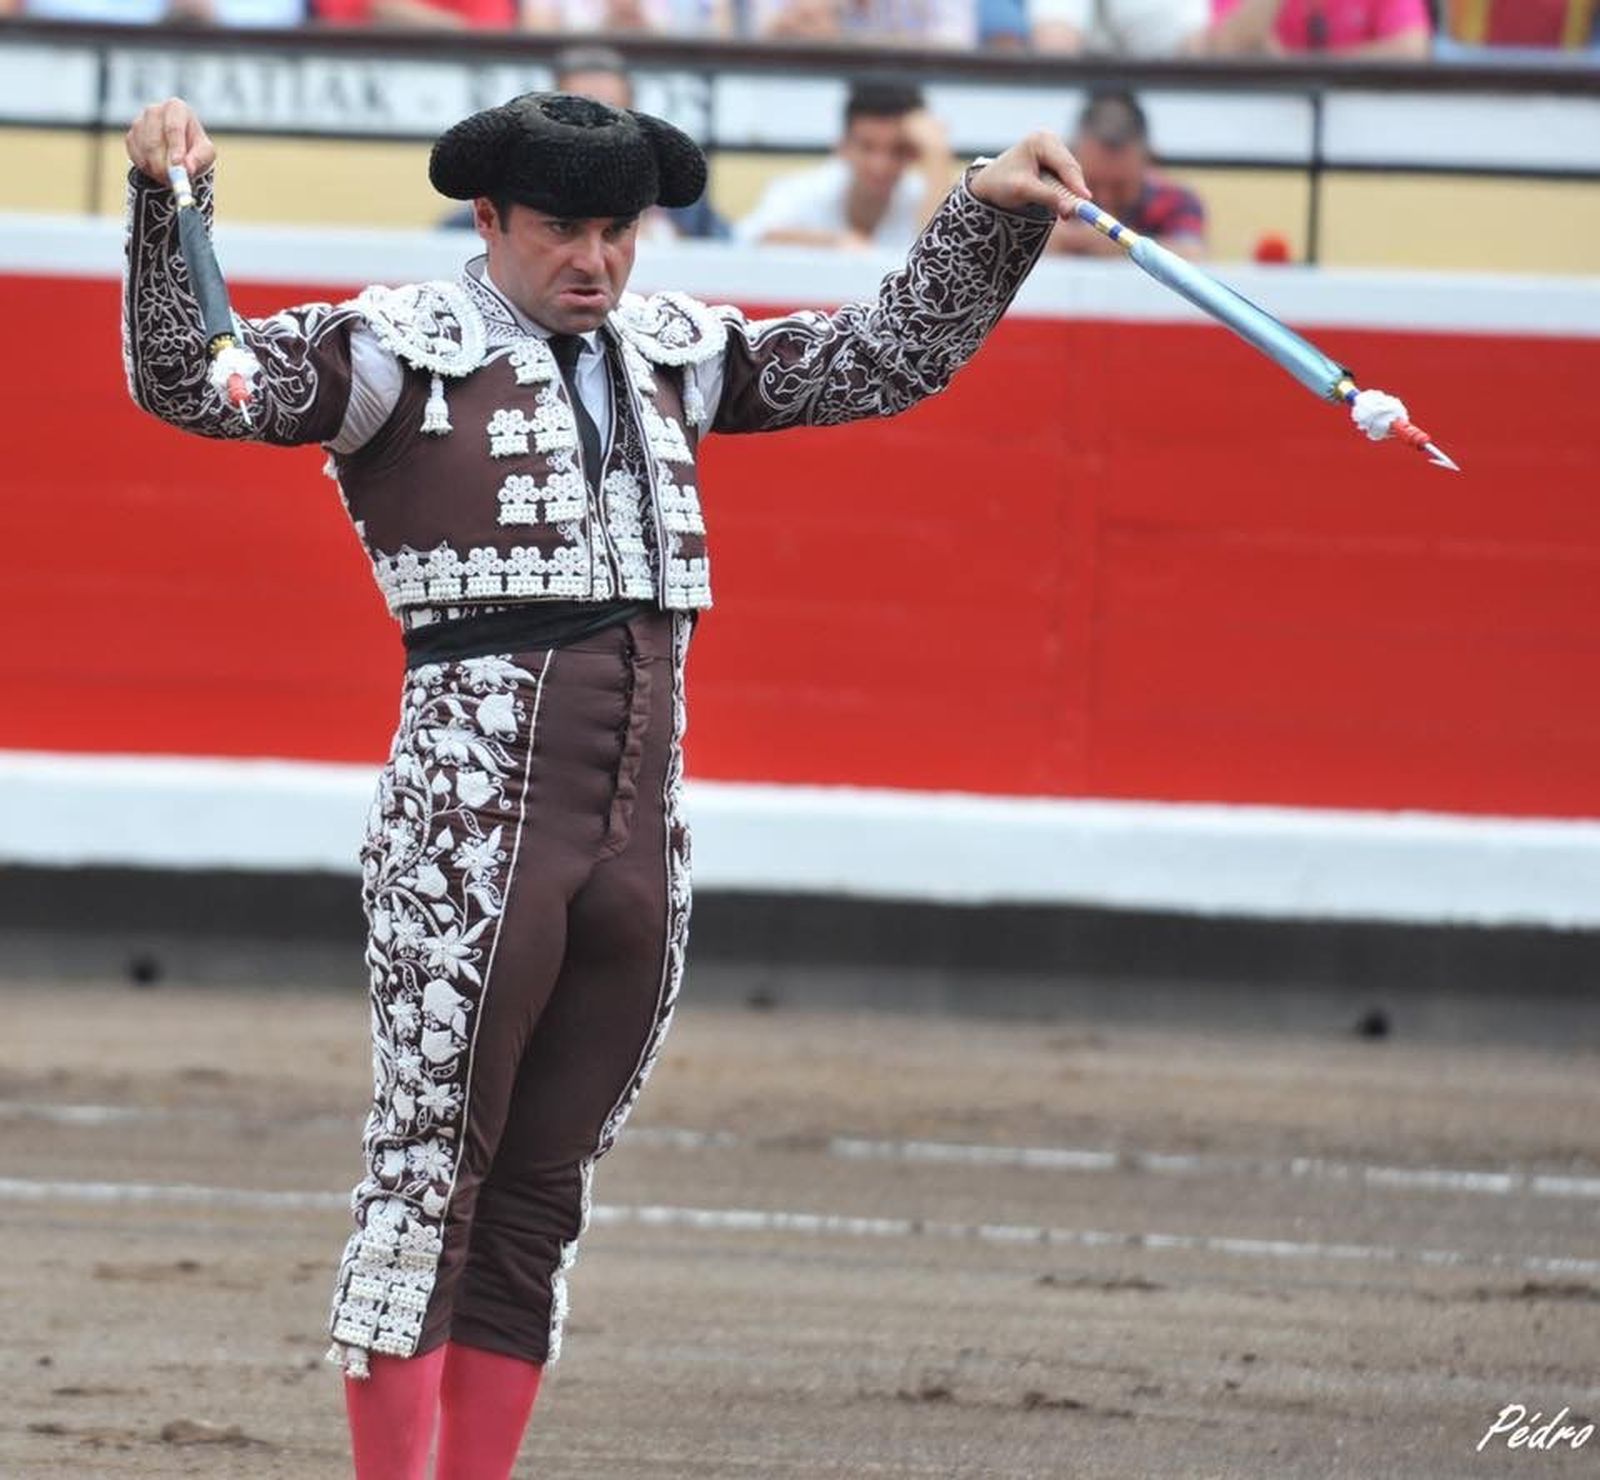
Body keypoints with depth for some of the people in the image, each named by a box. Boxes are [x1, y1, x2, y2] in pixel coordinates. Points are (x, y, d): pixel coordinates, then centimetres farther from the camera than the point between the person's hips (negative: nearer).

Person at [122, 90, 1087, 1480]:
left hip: (642, 834, 6)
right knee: (428, 1171, -5)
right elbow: (185, 378, -12)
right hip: (471, 823, -6)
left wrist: (990, 215, 13)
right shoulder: (402, 349, -1)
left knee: (542, 1193, 8)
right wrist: (168, 203, -27)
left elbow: (892, 355, 24)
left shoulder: (671, 354, 17)